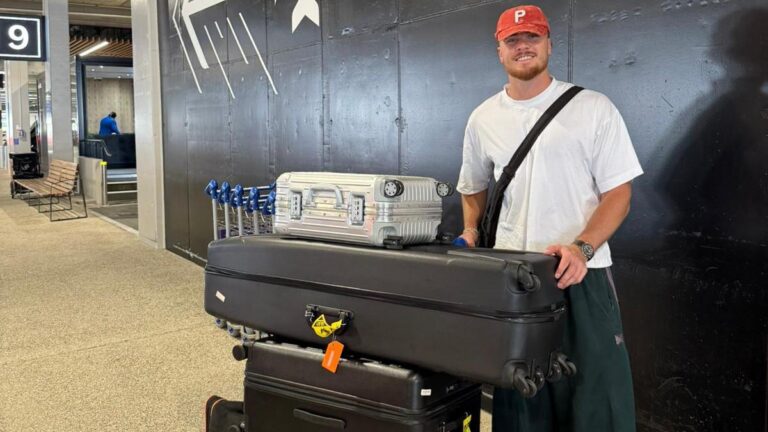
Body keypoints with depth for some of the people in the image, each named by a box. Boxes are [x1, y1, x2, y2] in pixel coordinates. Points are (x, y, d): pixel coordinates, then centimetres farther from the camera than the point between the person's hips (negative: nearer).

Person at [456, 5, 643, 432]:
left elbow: (618, 192, -5)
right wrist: (470, 229, 6)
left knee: (596, 393, 1)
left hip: (581, 271, -3)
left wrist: (581, 248, -19)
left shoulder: (593, 108, -2)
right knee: (518, 396, 12)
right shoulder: (483, 119, 9)